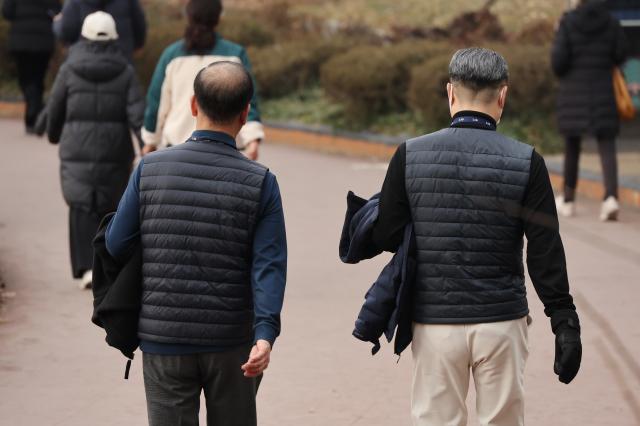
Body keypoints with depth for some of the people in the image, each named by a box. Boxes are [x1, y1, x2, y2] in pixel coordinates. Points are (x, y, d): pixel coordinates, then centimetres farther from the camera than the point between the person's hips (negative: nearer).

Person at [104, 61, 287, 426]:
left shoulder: (151, 169, -4)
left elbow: (117, 245, 0)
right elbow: (269, 264, -14)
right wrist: (266, 333, -20)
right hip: (231, 341, 0)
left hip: (163, 340, 0)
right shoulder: (260, 182, -6)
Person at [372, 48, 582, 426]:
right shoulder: (525, 161, -5)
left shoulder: (410, 156, -2)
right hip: (501, 323, -1)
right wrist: (566, 323, -2)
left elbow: (386, 238, 0)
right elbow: (546, 251, -6)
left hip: (434, 323, 1)